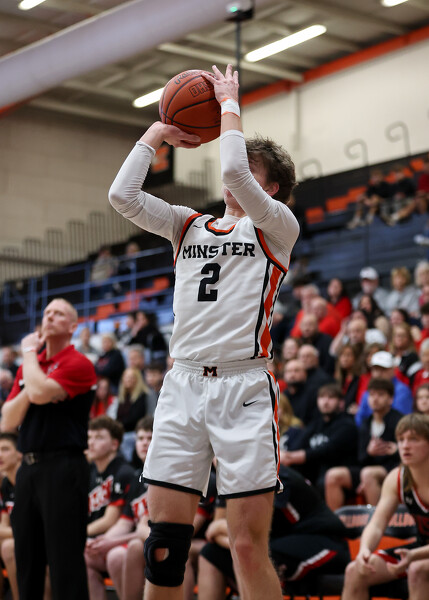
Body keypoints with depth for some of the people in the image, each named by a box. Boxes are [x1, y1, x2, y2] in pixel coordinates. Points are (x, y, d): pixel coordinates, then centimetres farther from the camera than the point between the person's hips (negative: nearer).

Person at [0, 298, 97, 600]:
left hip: (62, 469, -7)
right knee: (27, 557, 10)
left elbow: (39, 392, -22)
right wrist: (28, 393, -7)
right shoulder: (29, 368, 17)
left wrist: (29, 352, -5)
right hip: (29, 469, 8)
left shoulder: (78, 364, -6)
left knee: (65, 559, -8)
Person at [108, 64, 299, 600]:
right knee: (162, 543, 1)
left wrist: (229, 102, 1)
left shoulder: (278, 226, 5)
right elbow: (122, 196, 9)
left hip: (244, 388, -5)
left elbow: (232, 172, -12)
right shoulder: (190, 225, 20)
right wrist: (157, 134, 13)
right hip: (182, 384, 5)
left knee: (249, 548, -8)